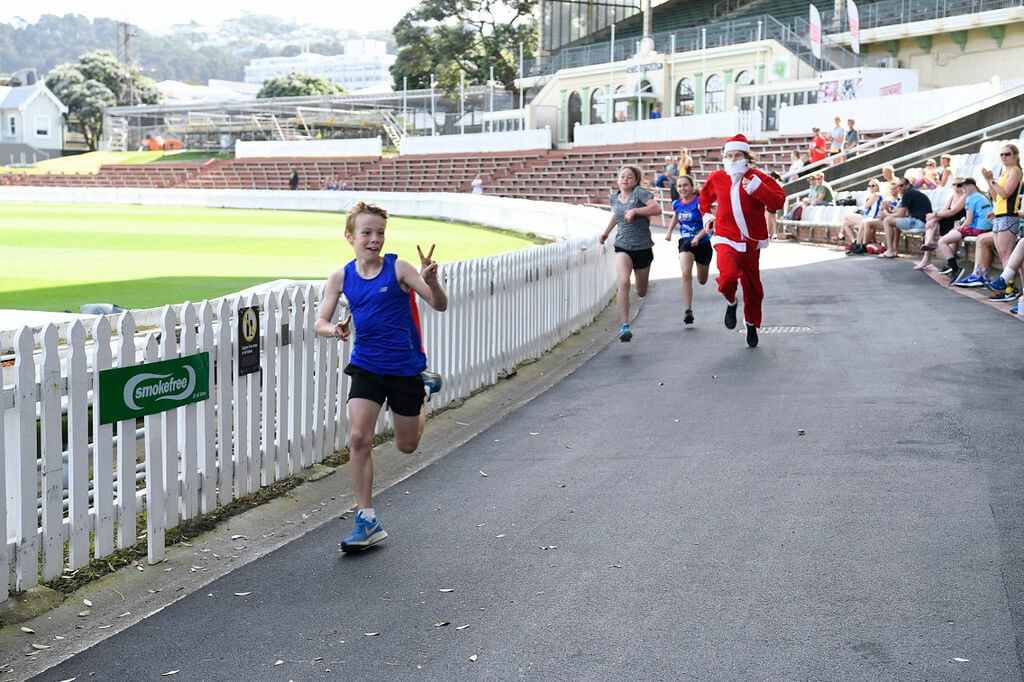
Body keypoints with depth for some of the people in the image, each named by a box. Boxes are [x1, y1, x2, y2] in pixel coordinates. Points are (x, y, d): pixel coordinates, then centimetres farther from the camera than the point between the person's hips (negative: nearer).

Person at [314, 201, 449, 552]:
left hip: (405, 368, -2)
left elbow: (440, 306, -12)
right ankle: (367, 521, -4)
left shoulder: (398, 268, -11)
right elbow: (320, 322, 1)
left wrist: (431, 279, -33)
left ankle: (424, 389, 44)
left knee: (407, 445, 13)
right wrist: (334, 329, -23)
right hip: (366, 367, 2)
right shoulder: (341, 277, -2)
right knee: (358, 438, -14)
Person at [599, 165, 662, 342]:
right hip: (622, 247, 2)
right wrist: (605, 233, 28)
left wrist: (635, 210, -26)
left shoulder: (640, 192, -8)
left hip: (643, 248, -2)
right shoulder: (614, 197, 8)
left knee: (641, 292, 14)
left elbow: (657, 209, -22)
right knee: (623, 283, -24)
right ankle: (624, 326, -27)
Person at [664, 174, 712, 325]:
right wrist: (669, 231, 12)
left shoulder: (700, 202, -14)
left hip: (702, 243, -2)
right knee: (686, 274, -23)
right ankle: (688, 310, -26)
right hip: (685, 242, 2)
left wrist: (698, 237, -30)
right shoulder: (677, 204, 2)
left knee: (702, 281, 16)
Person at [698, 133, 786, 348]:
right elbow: (705, 195, 26)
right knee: (728, 274, -29)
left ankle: (752, 325, 36)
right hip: (726, 239, 0)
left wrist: (758, 188, -28)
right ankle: (730, 302, 5)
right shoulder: (717, 178, 2)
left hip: (751, 243, 0)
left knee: (753, 287, 11)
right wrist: (706, 214, 15)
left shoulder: (757, 178, -6)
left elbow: (778, 201, -17)